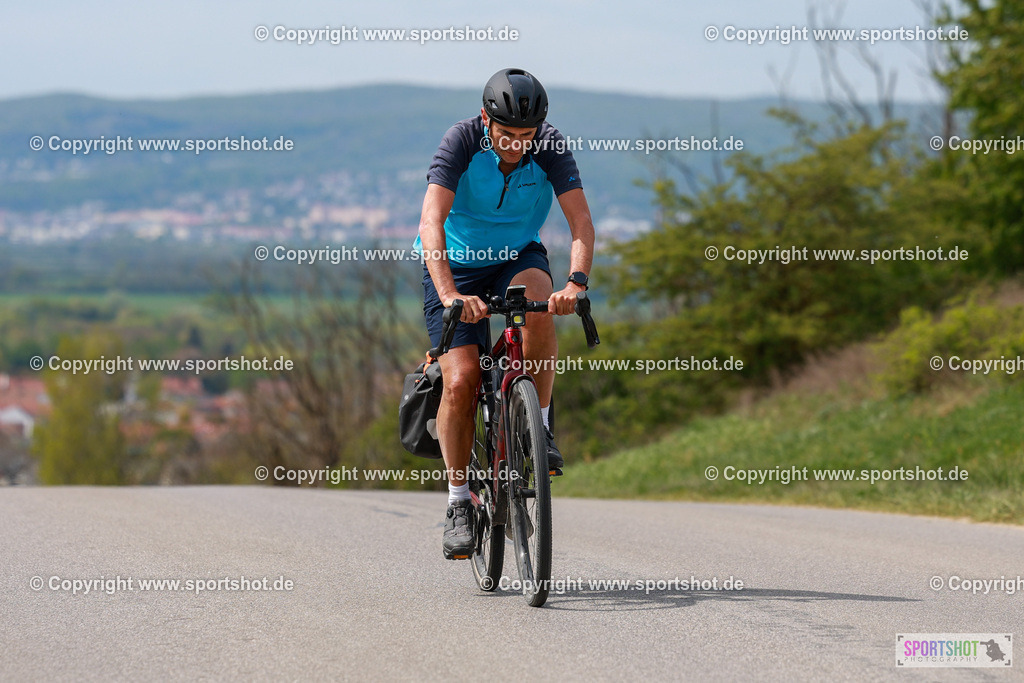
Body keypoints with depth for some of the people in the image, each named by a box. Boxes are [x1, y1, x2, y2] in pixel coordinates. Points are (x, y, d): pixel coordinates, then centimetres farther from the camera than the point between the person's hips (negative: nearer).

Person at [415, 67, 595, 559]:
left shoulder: (550, 147, -19)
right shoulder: (461, 141, -24)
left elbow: (581, 221, -27)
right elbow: (432, 221, -34)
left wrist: (576, 282, -45)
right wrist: (449, 294, -48)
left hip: (519, 257, 2)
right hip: (456, 264, -1)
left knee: (538, 307, -34)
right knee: (461, 381, -16)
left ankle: (539, 427, -17)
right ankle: (458, 503, 0)